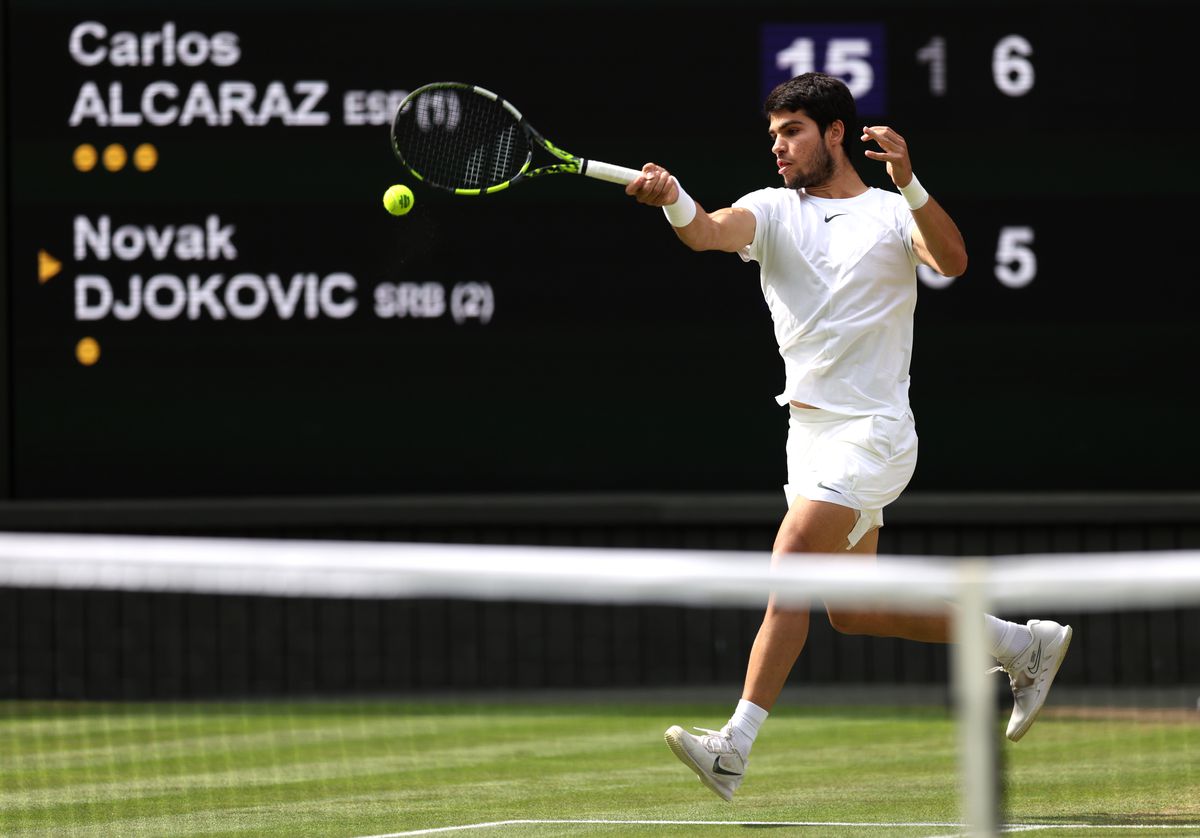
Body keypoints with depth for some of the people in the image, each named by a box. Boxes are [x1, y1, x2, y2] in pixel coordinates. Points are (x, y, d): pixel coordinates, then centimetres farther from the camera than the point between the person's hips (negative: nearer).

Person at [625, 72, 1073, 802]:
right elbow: (709, 232, -14)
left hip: (872, 433, -7)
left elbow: (952, 262, -22)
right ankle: (1026, 645, 30)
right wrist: (670, 198, -37)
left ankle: (735, 750, -23)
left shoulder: (891, 214, -3)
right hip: (811, 433, 7)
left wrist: (908, 183, -36)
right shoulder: (772, 211, 7)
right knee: (853, 611, 14)